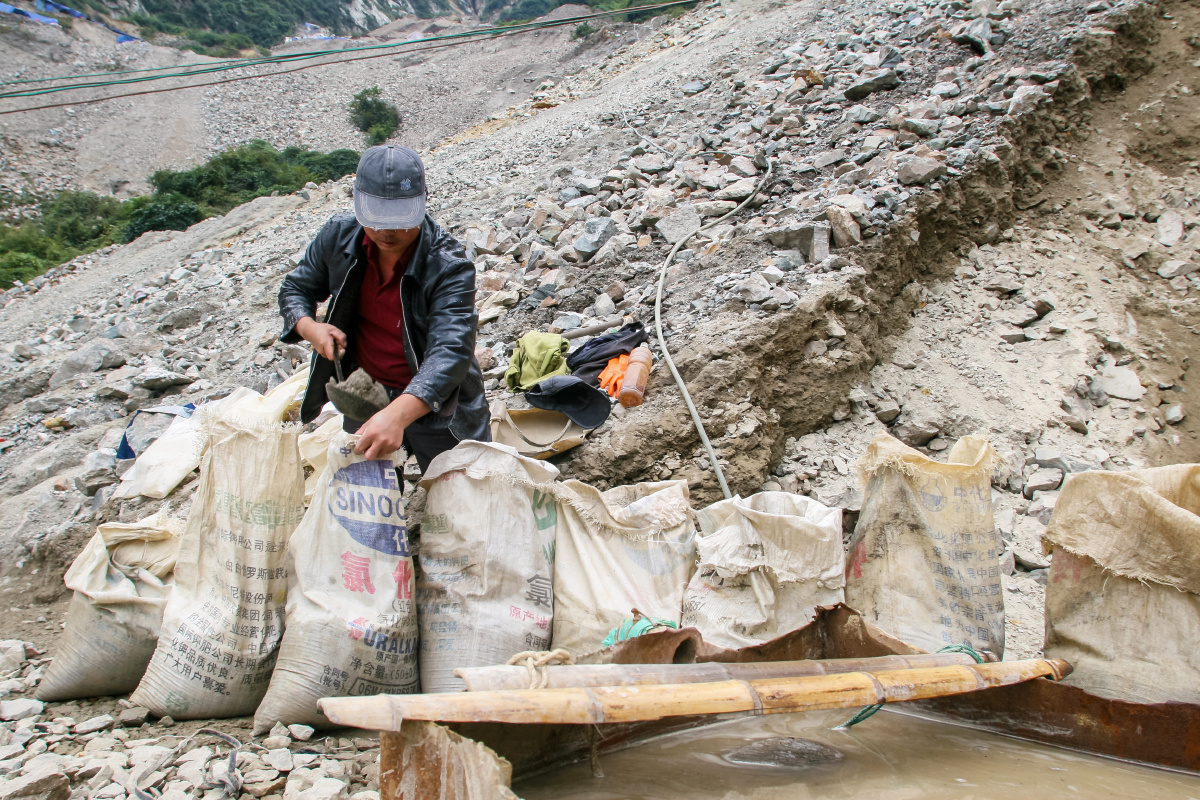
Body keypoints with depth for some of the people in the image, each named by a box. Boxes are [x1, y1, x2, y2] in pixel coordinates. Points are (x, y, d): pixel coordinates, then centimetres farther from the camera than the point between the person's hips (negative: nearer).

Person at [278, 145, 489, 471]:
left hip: (437, 404, -4)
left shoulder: (448, 265, -28)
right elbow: (296, 288, 5)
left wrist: (398, 414, -56)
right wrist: (309, 327, -20)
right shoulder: (339, 236, -12)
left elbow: (450, 352, -40)